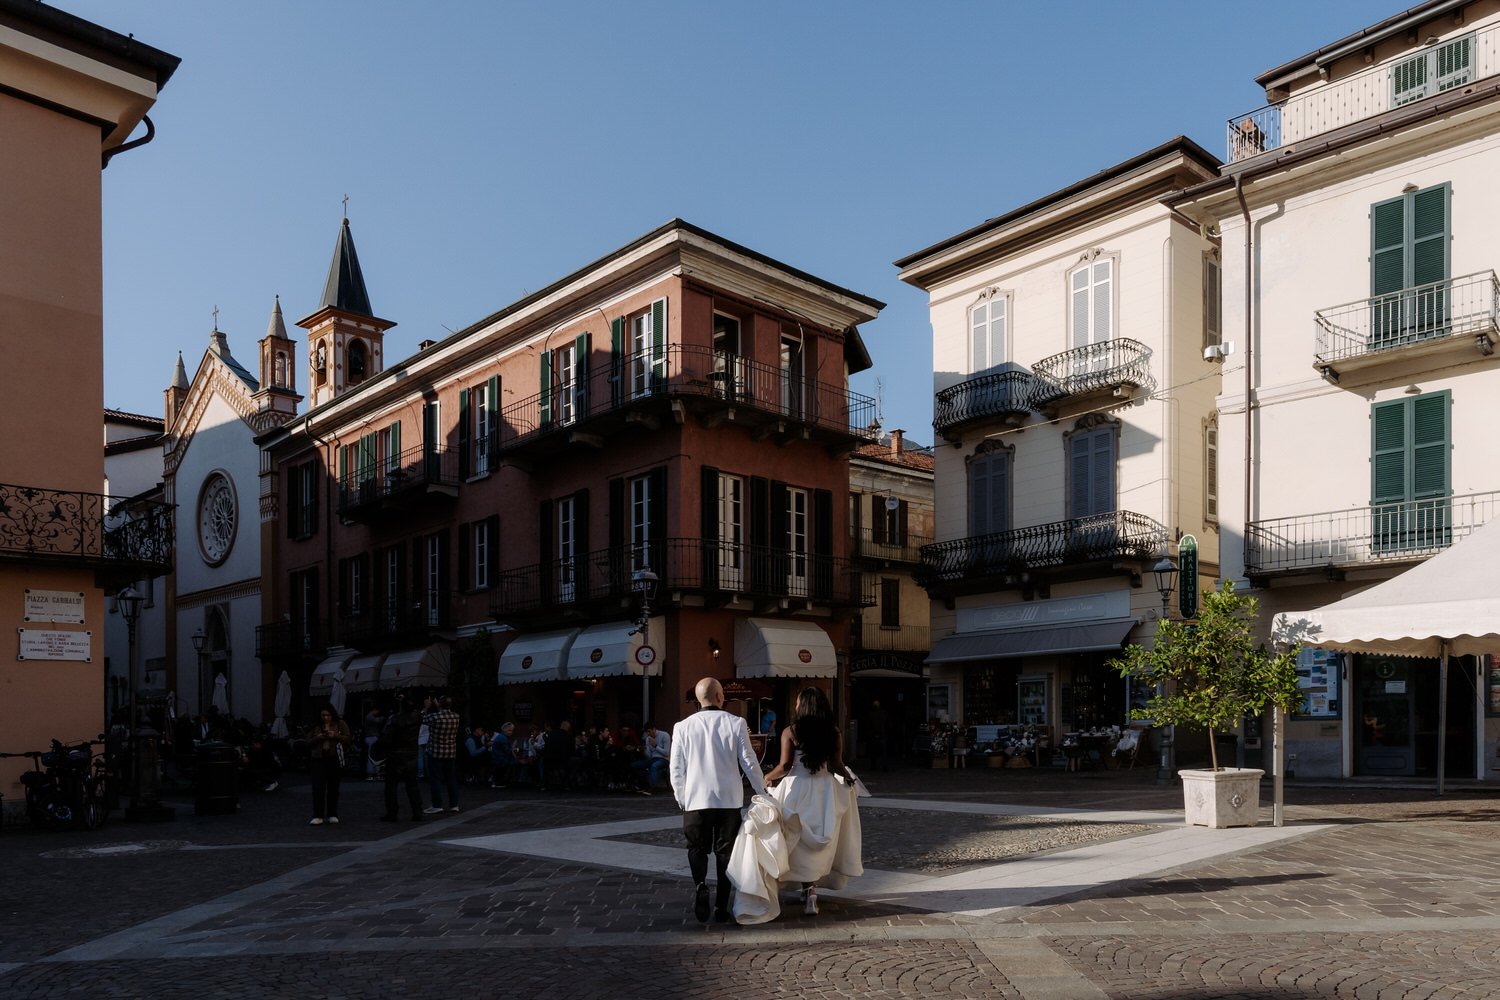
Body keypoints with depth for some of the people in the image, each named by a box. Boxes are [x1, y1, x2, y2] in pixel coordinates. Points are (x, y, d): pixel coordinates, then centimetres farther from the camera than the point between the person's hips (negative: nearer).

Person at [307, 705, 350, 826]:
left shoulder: (341, 724, 6)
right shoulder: (316, 727, 10)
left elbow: (347, 739, -1)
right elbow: (308, 743, 9)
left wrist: (335, 736, -15)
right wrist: (318, 738, -9)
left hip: (334, 759, -1)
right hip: (318, 759, 1)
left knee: (333, 788, 5)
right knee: (318, 787, -7)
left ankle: (332, 815, 16)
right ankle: (318, 816, -6)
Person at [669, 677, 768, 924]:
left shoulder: (683, 727, -2)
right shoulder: (735, 723, -4)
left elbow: (676, 768, 1)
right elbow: (748, 761, -2)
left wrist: (682, 798, 14)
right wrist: (762, 790, 12)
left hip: (696, 799, 0)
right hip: (729, 799, 0)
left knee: (697, 848, 15)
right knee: (725, 851, 11)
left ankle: (700, 885, -11)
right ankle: (722, 907, 11)